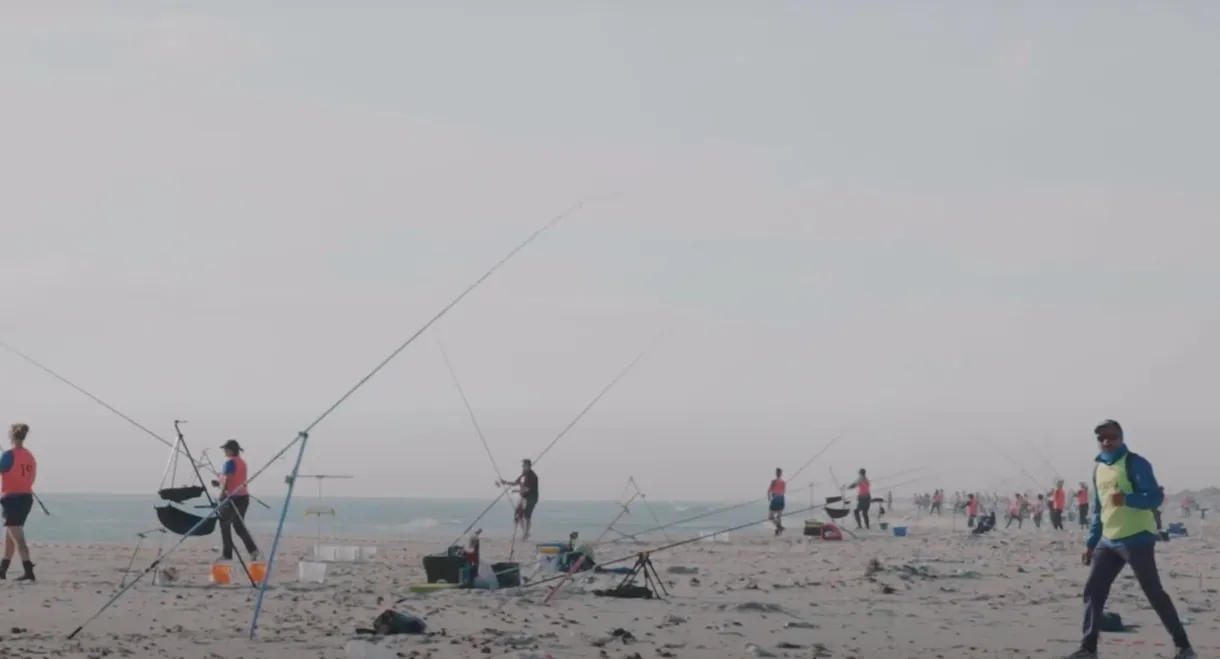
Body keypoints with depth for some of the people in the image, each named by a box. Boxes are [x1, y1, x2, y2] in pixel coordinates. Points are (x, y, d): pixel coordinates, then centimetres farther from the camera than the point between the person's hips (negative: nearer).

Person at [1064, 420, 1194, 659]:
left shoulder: (1135, 463, -9)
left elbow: (1155, 497, -18)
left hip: (1136, 539, -7)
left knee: (1154, 593, -7)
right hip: (1108, 541, 7)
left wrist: (1127, 499, -35)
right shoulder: (1098, 468, 14)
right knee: (1093, 591, 4)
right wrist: (1091, 542, 19)